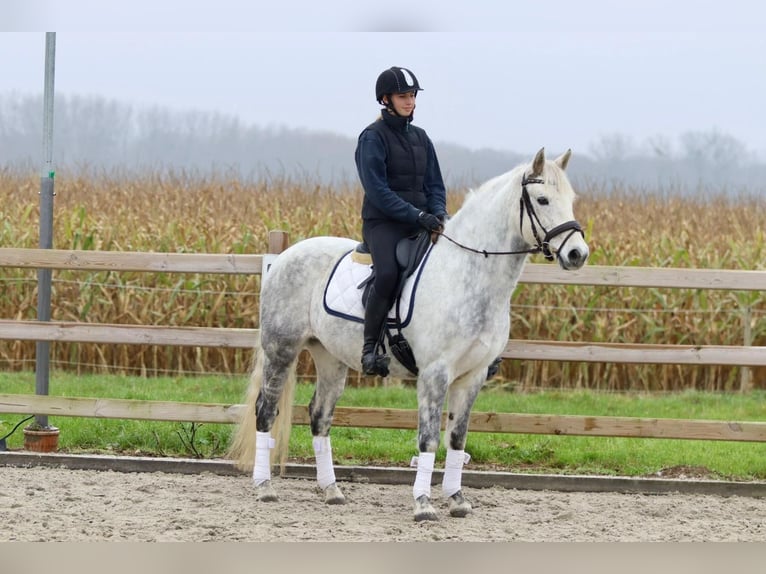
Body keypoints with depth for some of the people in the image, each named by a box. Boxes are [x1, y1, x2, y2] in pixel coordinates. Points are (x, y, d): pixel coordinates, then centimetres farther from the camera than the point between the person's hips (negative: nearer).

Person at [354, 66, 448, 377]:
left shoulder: (420, 137, 16)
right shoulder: (373, 137, -5)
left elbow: (435, 184, 17)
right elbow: (377, 191, -14)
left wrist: (438, 212, -6)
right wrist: (417, 215, -22)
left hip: (420, 221, 7)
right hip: (383, 222, -7)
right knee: (388, 273, -34)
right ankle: (370, 349, -26)